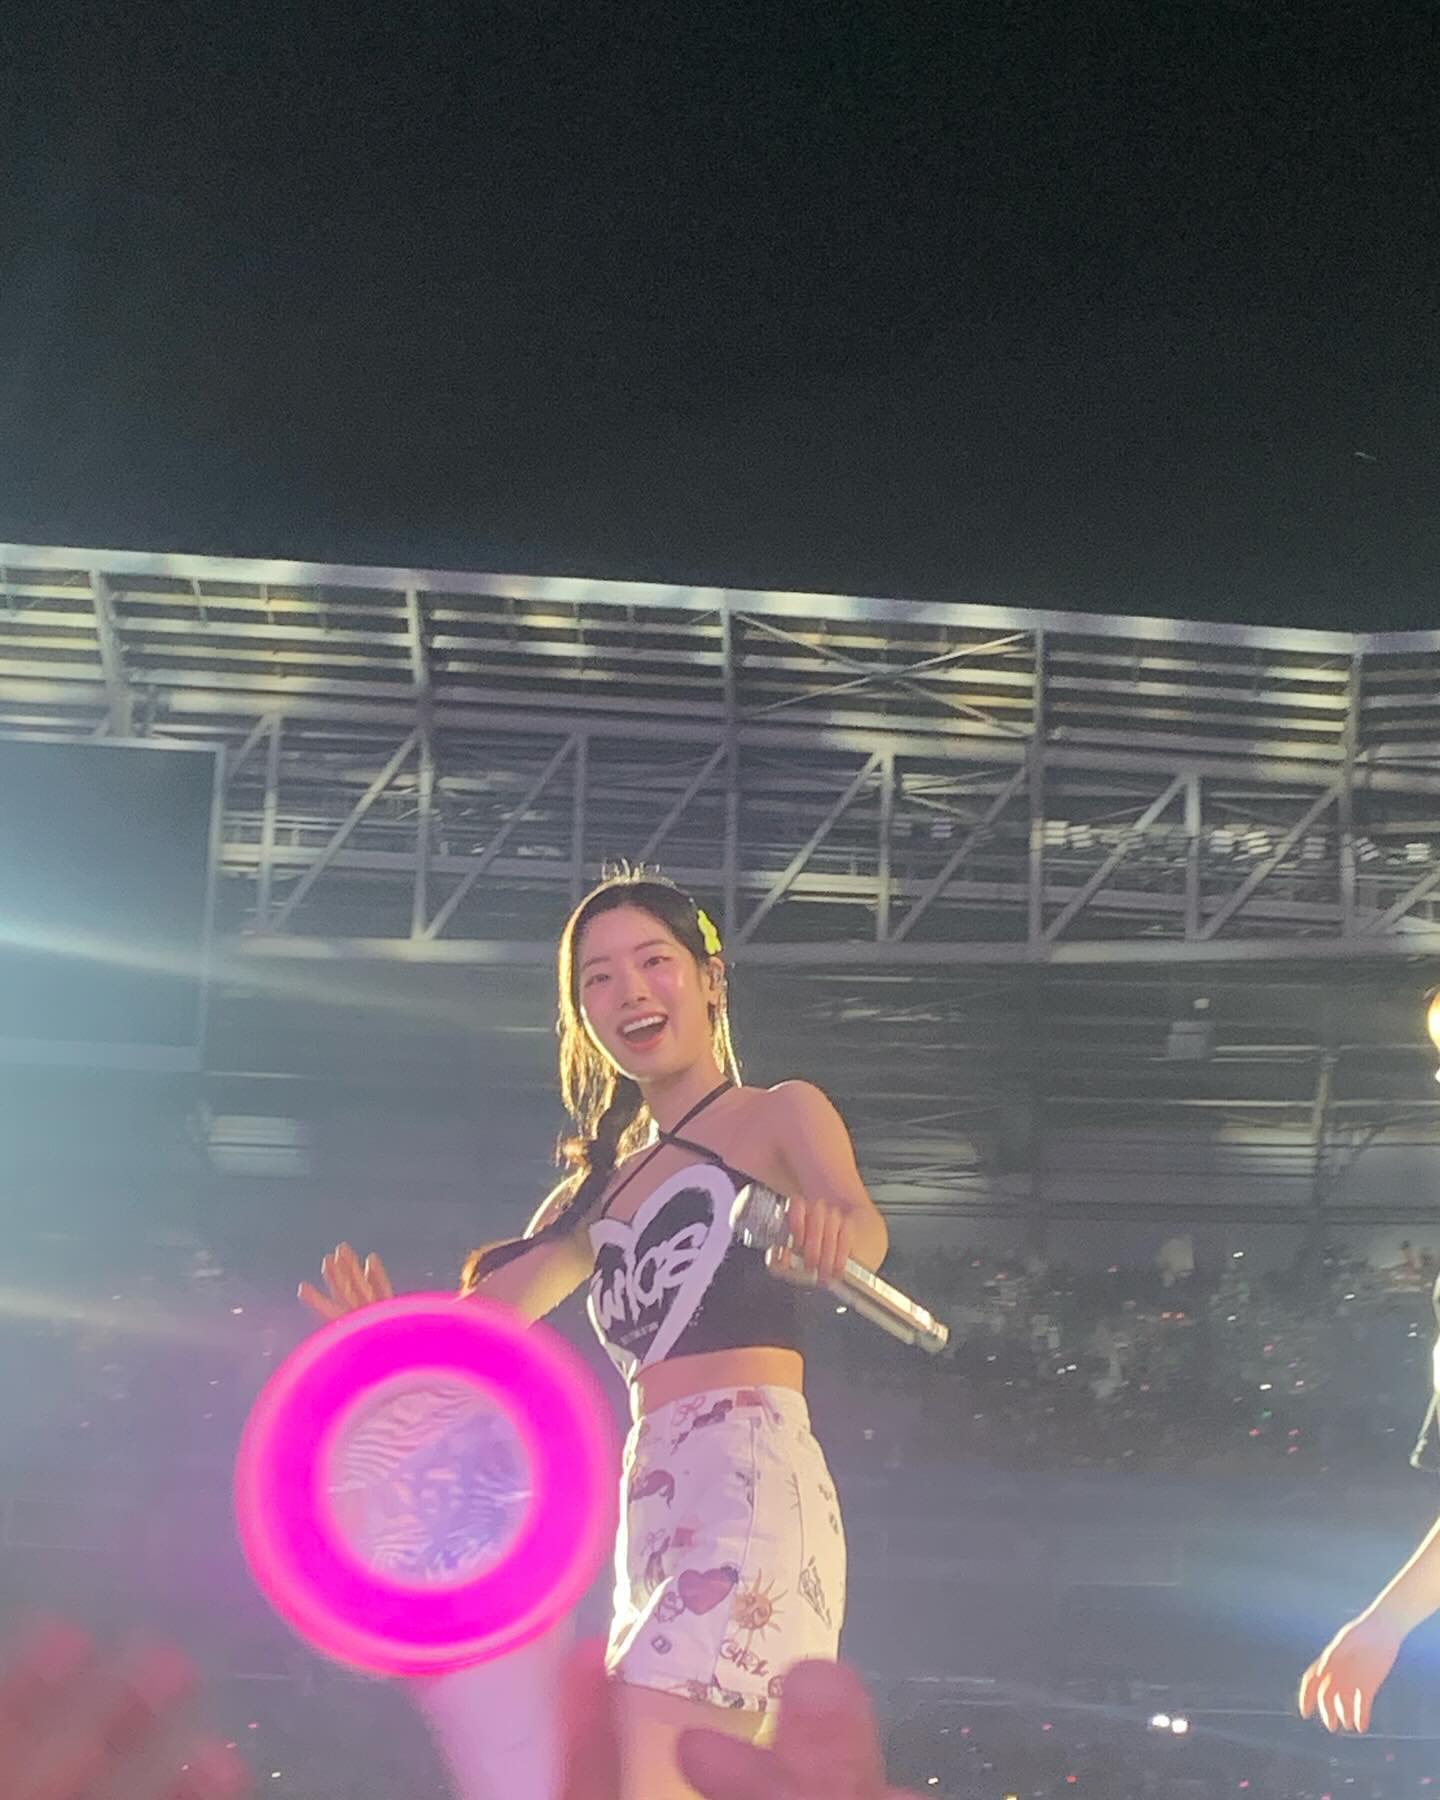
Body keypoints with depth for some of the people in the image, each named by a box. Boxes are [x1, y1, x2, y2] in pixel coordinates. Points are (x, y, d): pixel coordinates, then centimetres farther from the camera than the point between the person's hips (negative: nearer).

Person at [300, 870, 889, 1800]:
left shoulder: (781, 1115, 5)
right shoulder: (603, 1187, 25)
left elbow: (865, 1231, -15)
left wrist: (830, 1228, -40)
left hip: (752, 1485, -7)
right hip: (651, 1510, 7)